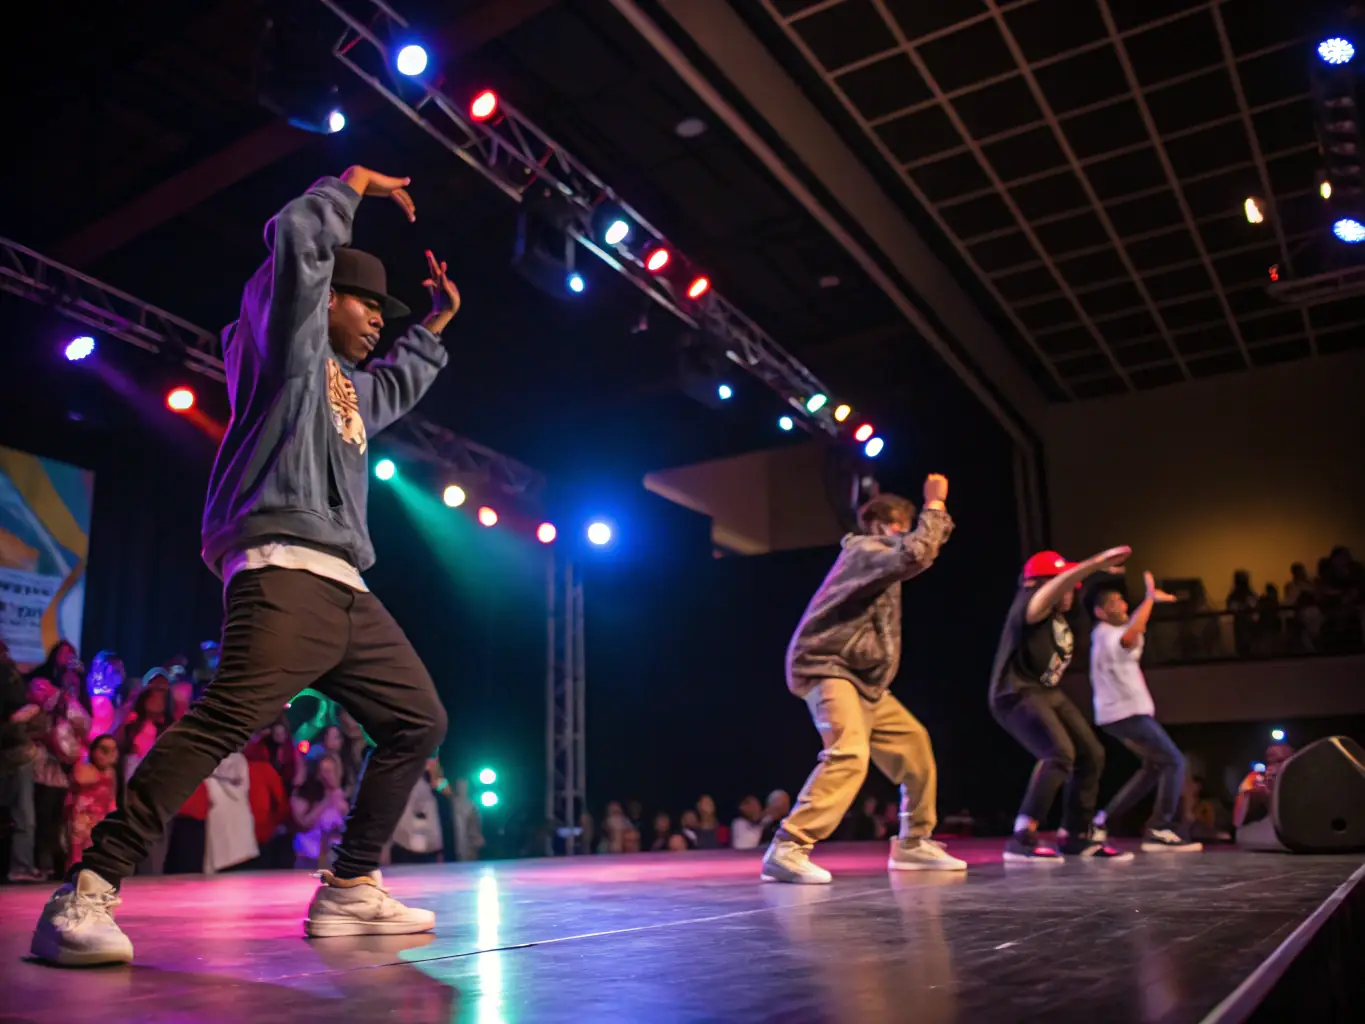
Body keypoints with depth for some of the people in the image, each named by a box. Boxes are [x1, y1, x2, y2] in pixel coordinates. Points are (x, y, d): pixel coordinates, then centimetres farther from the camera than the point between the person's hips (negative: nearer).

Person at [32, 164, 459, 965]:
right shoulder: (287, 341, 9)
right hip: (284, 572, -9)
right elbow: (298, 240, -5)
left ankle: (351, 890, 12)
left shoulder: (349, 385, 31)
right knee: (227, 721, -26)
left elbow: (400, 386, 53)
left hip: (346, 587, 9)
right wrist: (354, 184, 10)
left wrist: (436, 324, 48)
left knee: (418, 723, 8)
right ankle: (86, 895, -22)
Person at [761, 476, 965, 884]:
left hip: (863, 679, 11)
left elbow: (925, 546, 34)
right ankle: (787, 850, -32)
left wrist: (938, 509, 18)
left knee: (913, 742, 14)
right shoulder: (864, 550, -11)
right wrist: (934, 506, -17)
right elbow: (915, 556, -29)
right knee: (849, 754, -29)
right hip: (827, 669, -11)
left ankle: (913, 844, 23)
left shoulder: (876, 552, 19)